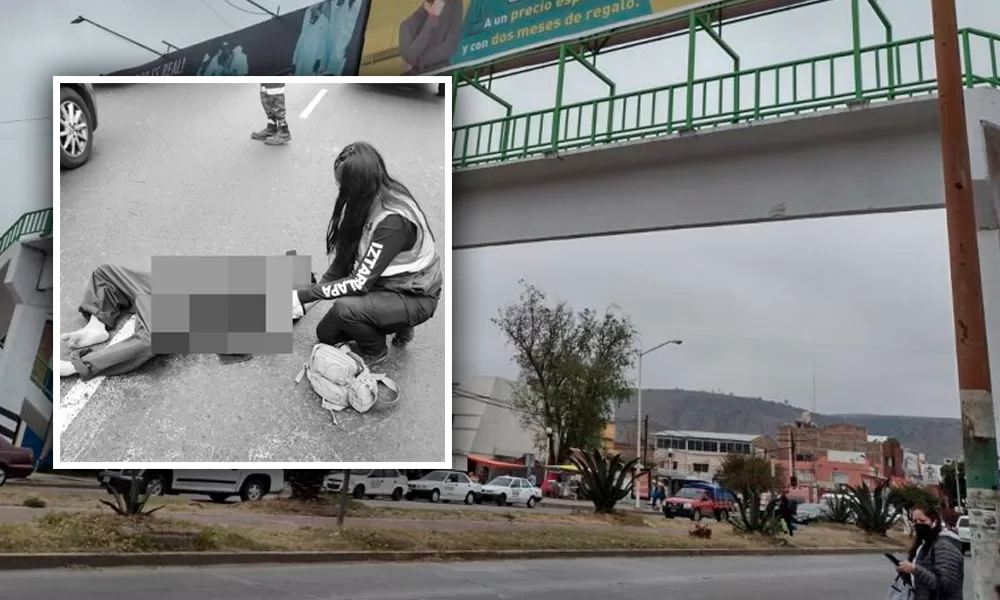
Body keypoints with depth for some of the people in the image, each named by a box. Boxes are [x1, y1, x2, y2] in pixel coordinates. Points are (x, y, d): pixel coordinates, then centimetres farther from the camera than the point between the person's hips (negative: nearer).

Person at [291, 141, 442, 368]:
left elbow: (360, 283, -30)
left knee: (344, 308, -31)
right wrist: (309, 299, -7)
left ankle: (376, 352, -2)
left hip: (415, 297, -8)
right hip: (385, 284, 8)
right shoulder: (370, 200, -8)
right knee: (325, 333, 7)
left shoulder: (393, 221, -34)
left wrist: (305, 295, -22)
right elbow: (344, 258, -2)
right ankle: (396, 325, 19)